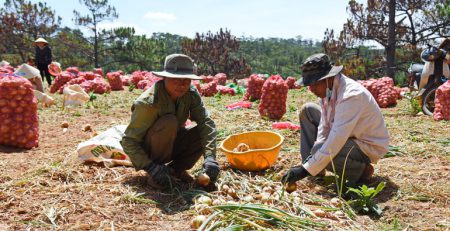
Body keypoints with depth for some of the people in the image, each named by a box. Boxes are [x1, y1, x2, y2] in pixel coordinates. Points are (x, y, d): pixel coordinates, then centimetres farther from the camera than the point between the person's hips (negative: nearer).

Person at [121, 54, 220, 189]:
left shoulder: (191, 94, -14)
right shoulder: (148, 103, -29)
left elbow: (206, 122, -22)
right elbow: (128, 141, -27)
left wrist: (210, 157, -35)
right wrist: (150, 167, -38)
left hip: (171, 145, 5)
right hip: (147, 151, -5)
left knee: (206, 132, -17)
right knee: (169, 122, -34)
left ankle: (175, 169, -1)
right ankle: (154, 173, -16)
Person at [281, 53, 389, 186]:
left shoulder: (351, 95, -33)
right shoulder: (328, 88, -7)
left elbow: (335, 142, -37)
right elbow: (325, 126, -3)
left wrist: (306, 170, -36)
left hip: (369, 146, -9)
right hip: (346, 136, 9)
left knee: (319, 151, -32)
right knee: (307, 110, 4)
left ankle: (361, 170, -5)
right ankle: (312, 165, 4)